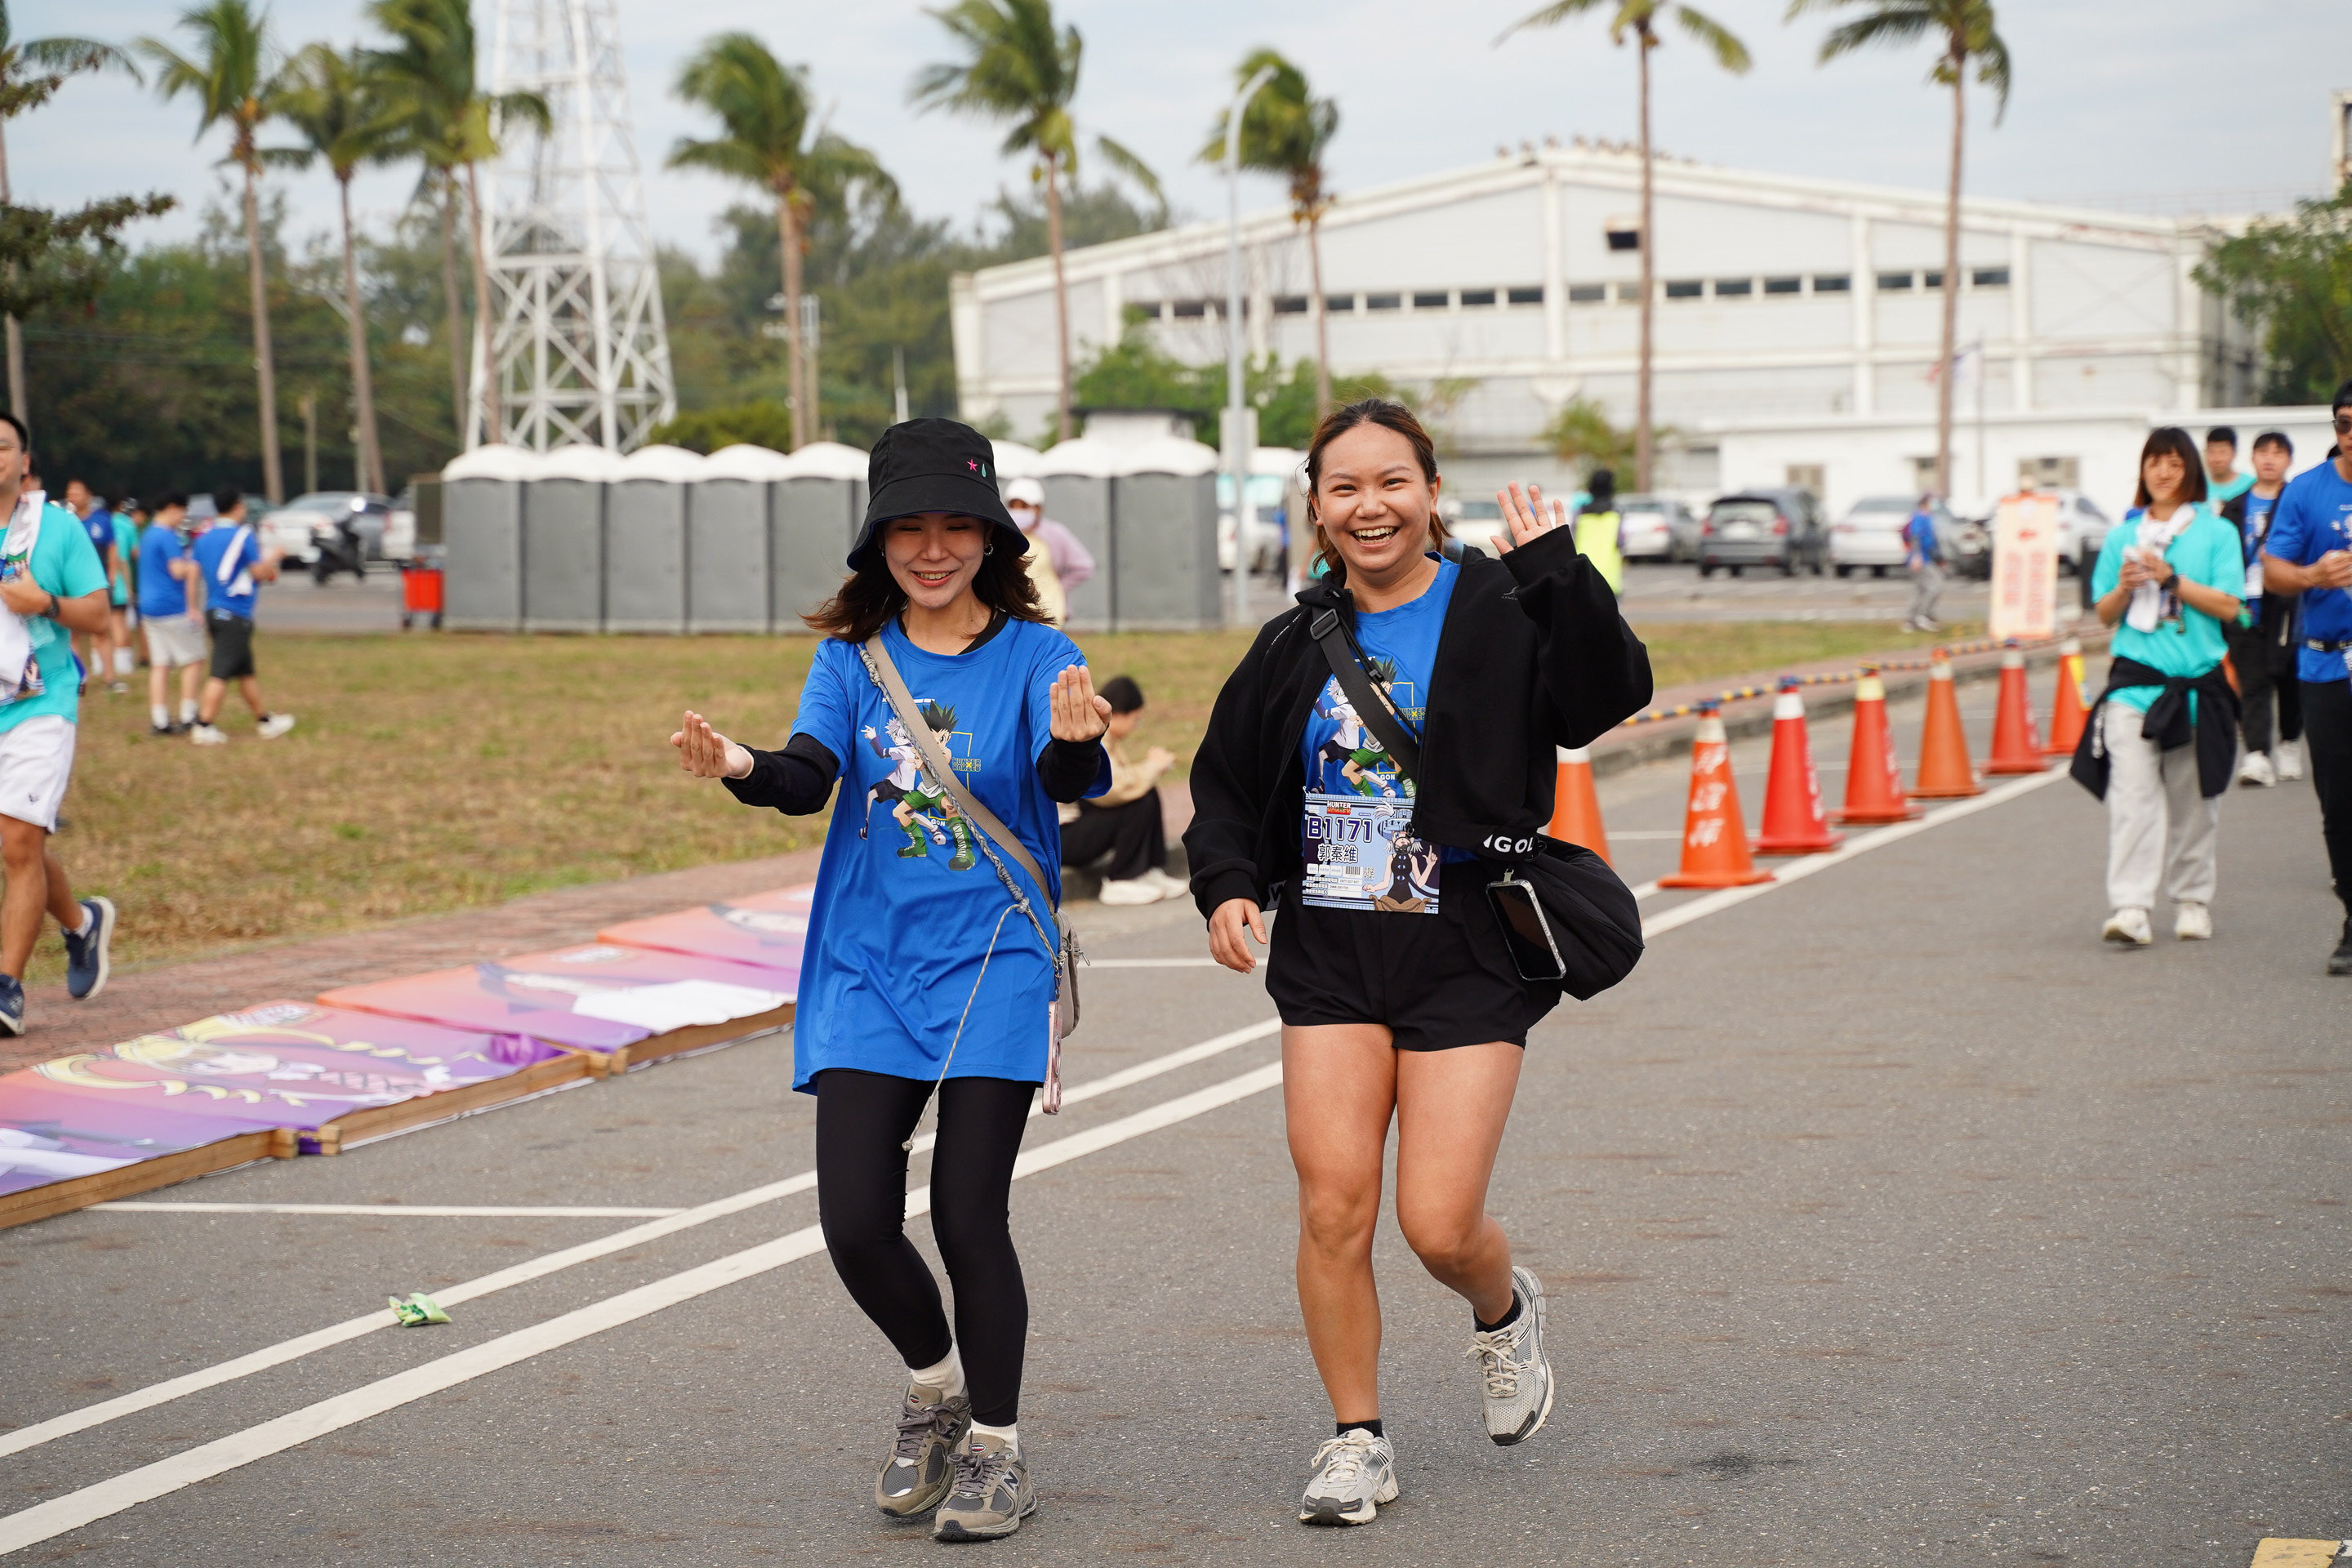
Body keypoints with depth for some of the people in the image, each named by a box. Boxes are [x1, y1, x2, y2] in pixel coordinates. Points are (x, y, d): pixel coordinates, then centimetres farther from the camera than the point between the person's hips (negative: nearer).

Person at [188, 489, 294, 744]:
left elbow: (193, 571, 7)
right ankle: (204, 728, -12)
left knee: (245, 672, 16)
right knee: (221, 674, -8)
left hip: (213, 611, 8)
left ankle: (265, 721, 25)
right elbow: (260, 572, -11)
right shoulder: (242, 535, -11)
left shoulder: (203, 538, 9)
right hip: (235, 615, -8)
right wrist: (272, 556, 8)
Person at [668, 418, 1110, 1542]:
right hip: (866, 969, 3)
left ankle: (995, 1448, 14)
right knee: (855, 1220, -3)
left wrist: (1077, 741, -43)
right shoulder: (851, 654, 5)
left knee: (968, 1214, -6)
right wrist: (742, 768, -31)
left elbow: (1072, 780, -19)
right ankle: (934, 1387, 26)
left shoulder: (1033, 653, -3)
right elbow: (809, 774, -9)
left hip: (991, 965, -3)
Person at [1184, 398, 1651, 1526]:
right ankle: (1356, 1441, 11)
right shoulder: (1296, 647, 9)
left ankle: (1505, 1311, 29)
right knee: (1333, 1205, -5)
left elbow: (1608, 694, -20)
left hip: (1465, 957, -3)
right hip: (1329, 956, 3)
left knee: (1439, 1224, -7)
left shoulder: (1498, 616, -4)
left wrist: (1559, 575, -31)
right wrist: (1228, 887, 0)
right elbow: (1224, 786, 17)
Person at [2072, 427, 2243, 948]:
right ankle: (2130, 908, -19)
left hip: (2199, 681, 0)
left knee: (2193, 800, 8)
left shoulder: (2217, 532, 4)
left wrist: (2171, 578, -13)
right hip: (2134, 678, 0)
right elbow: (2105, 614, 12)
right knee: (2131, 793, -13)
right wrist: (2125, 588, -8)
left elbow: (2228, 606, -5)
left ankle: (2192, 900, 23)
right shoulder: (2122, 536, 11)